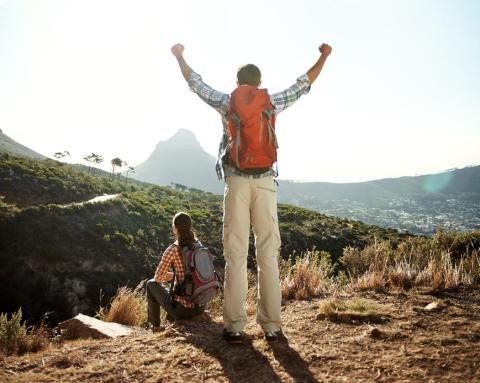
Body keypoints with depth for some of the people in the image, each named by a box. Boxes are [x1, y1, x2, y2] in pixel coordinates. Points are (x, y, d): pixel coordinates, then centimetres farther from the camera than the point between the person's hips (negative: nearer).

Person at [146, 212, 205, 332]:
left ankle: (155, 325, 28)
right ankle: (172, 318, 41)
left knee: (151, 284, 19)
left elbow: (158, 278, -6)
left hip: (182, 308, -6)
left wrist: (168, 275, 14)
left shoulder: (172, 250, -15)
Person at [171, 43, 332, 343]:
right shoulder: (272, 103, 8)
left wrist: (180, 56, 35)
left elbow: (195, 82, 18)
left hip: (236, 182, 0)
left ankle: (235, 326, 1)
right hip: (266, 183, 1)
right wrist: (324, 56, 34)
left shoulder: (227, 103, 6)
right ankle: (272, 324, 5)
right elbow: (304, 84, 20)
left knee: (236, 255, 1)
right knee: (269, 255, 3)